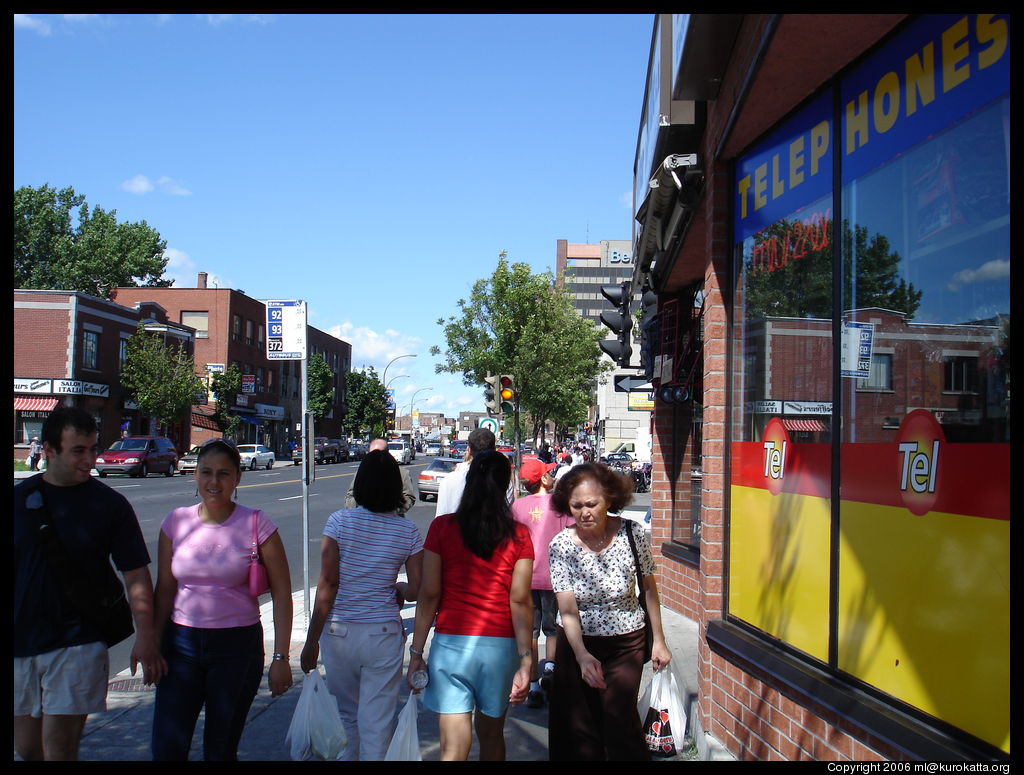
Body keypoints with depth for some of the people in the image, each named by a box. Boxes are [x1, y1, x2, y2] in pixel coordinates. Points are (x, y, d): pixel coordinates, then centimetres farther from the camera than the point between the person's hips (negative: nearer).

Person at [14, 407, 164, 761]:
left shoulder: (110, 504, -3)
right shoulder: (20, 497, 4)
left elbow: (136, 575, -2)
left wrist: (145, 637, -10)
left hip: (78, 644, -3)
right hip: (20, 642, 3)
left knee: (58, 750, -6)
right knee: (27, 749, 12)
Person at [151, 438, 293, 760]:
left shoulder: (256, 525, -8)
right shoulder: (176, 522, 1)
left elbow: (281, 592, -6)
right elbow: (165, 589, 8)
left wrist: (280, 657, -9)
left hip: (238, 645, -2)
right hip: (182, 642, 2)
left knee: (220, 749, 9)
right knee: (166, 748, -2)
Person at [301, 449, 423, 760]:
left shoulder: (340, 521, -8)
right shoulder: (408, 531, -4)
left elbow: (327, 585, -10)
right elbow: (417, 590, -5)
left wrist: (312, 641, -5)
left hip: (338, 632, 1)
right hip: (384, 634, 0)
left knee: (348, 713, 22)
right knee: (376, 723, 7)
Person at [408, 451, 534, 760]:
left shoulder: (442, 527, -4)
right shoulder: (518, 535, -2)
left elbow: (429, 595, -5)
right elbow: (520, 601, -5)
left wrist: (416, 653, 0)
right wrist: (525, 660, -4)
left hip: (452, 642, -1)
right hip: (500, 646, 2)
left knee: (454, 747, -1)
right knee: (491, 734, 22)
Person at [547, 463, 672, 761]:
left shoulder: (631, 533, -12)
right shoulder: (561, 545, -13)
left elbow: (649, 588, 1)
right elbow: (568, 610, -16)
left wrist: (658, 641, 3)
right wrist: (582, 656, -29)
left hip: (626, 643, 0)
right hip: (578, 643, 1)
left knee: (620, 718, -9)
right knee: (578, 726, 3)